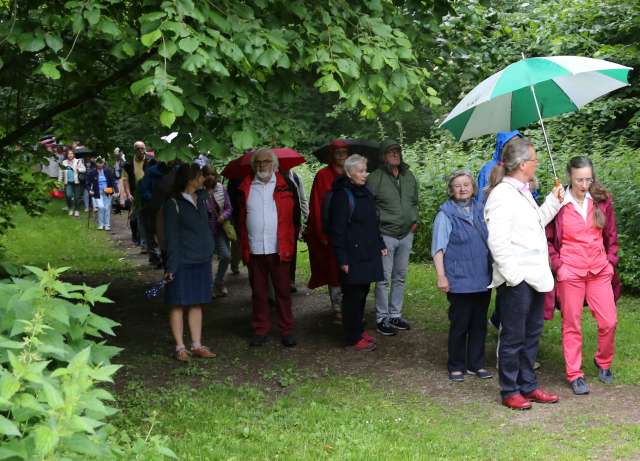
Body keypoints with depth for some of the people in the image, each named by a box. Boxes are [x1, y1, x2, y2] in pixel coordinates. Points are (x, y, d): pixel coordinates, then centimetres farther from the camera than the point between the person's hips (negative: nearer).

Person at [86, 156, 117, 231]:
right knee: (101, 208, -13)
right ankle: (100, 225, 1)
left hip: (107, 193, 1)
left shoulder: (108, 171, -1)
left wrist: (115, 190, -10)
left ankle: (107, 225, 9)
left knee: (107, 208, 0)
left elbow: (113, 181, 2)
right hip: (98, 194, -1)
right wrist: (90, 190, -15)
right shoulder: (92, 173, -3)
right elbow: (88, 183, 3)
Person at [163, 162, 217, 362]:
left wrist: (209, 251, 14)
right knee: (178, 304, 0)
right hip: (182, 261, -6)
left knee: (197, 303, 10)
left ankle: (197, 345, 15)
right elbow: (171, 237, -11)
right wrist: (171, 266, -15)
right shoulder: (174, 204, -10)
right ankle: (180, 347, 5)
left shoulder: (201, 197, 9)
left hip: (202, 260, 7)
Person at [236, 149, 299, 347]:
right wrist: (244, 245, 6)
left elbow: (294, 216, 5)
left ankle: (287, 331, 13)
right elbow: (241, 219, 11)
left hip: (279, 249, -2)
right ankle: (260, 330, 18)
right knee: (258, 292, 9)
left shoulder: (285, 186, 2)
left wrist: (290, 244, 1)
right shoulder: (245, 188, 7)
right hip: (254, 250, 2)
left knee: (283, 291, 4)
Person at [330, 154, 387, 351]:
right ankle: (353, 338, 9)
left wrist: (380, 245, 20)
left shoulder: (365, 193, 11)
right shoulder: (342, 196, -14)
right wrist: (342, 259, -17)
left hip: (368, 254, 8)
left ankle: (359, 329, 27)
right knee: (353, 295, 0)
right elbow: (338, 230, -16)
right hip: (352, 256, -8)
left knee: (363, 292, 14)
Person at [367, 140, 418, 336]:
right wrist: (375, 225, -11)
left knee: (400, 277, 14)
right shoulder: (375, 178, -12)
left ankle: (395, 315, 25)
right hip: (386, 236, -6)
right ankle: (382, 318, 8)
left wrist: (415, 221, 8)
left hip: (406, 234, 6)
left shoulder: (409, 176, 8)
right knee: (384, 279, -2)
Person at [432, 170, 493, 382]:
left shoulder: (480, 210, 10)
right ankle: (456, 366, 14)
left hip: (483, 279, 5)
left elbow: (491, 240, 21)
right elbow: (438, 247, -7)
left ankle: (476, 364, 22)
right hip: (459, 280, -5)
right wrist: (441, 276, -14)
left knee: (479, 324, 11)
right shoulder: (446, 214, -5)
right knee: (459, 324, 2)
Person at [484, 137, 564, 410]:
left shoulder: (523, 192, 14)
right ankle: (509, 392, 14)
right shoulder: (502, 194, -16)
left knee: (532, 335, 16)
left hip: (534, 275, 9)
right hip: (516, 280, -9)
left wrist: (553, 202, 17)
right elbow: (497, 241, -21)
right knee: (513, 337, 2)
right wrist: (512, 274, -21)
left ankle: (528, 386, 27)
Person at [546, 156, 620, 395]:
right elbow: (548, 239, 0)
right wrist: (557, 265, -7)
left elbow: (612, 236, 12)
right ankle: (574, 375, 14)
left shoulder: (602, 201, 2)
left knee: (609, 322, 2)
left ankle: (603, 363, 27)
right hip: (570, 272, -3)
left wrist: (610, 262, 6)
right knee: (572, 325, 4)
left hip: (600, 270, 3)